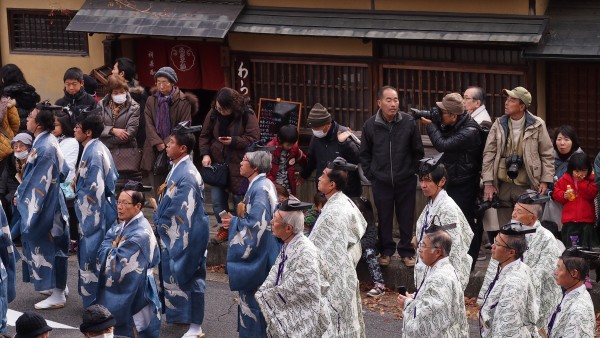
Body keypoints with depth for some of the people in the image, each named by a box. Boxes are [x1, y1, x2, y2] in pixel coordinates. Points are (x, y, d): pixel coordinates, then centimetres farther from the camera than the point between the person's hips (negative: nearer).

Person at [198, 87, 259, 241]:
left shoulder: (247, 115, -12)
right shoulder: (213, 114, 1)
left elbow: (253, 139, -12)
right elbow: (204, 135, 9)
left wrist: (234, 141, -23)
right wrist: (205, 154, -6)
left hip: (239, 164, -4)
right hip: (218, 163, 4)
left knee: (239, 198, 3)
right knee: (217, 199, 2)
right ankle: (223, 227, 21)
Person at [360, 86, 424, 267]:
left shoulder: (408, 122, -7)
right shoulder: (371, 125, -4)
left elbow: (418, 151, 3)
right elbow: (364, 153, 8)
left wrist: (414, 171, 4)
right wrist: (370, 174, 5)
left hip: (406, 182, 0)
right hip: (381, 182, 1)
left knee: (406, 218, 7)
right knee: (384, 218, 9)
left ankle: (407, 252, 19)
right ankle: (386, 251, 23)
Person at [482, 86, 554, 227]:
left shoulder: (537, 125, -2)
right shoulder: (498, 124, 5)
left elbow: (546, 154, 3)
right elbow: (489, 154, 5)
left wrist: (545, 180, -4)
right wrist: (488, 183, -1)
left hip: (527, 187, -2)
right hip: (503, 186, 2)